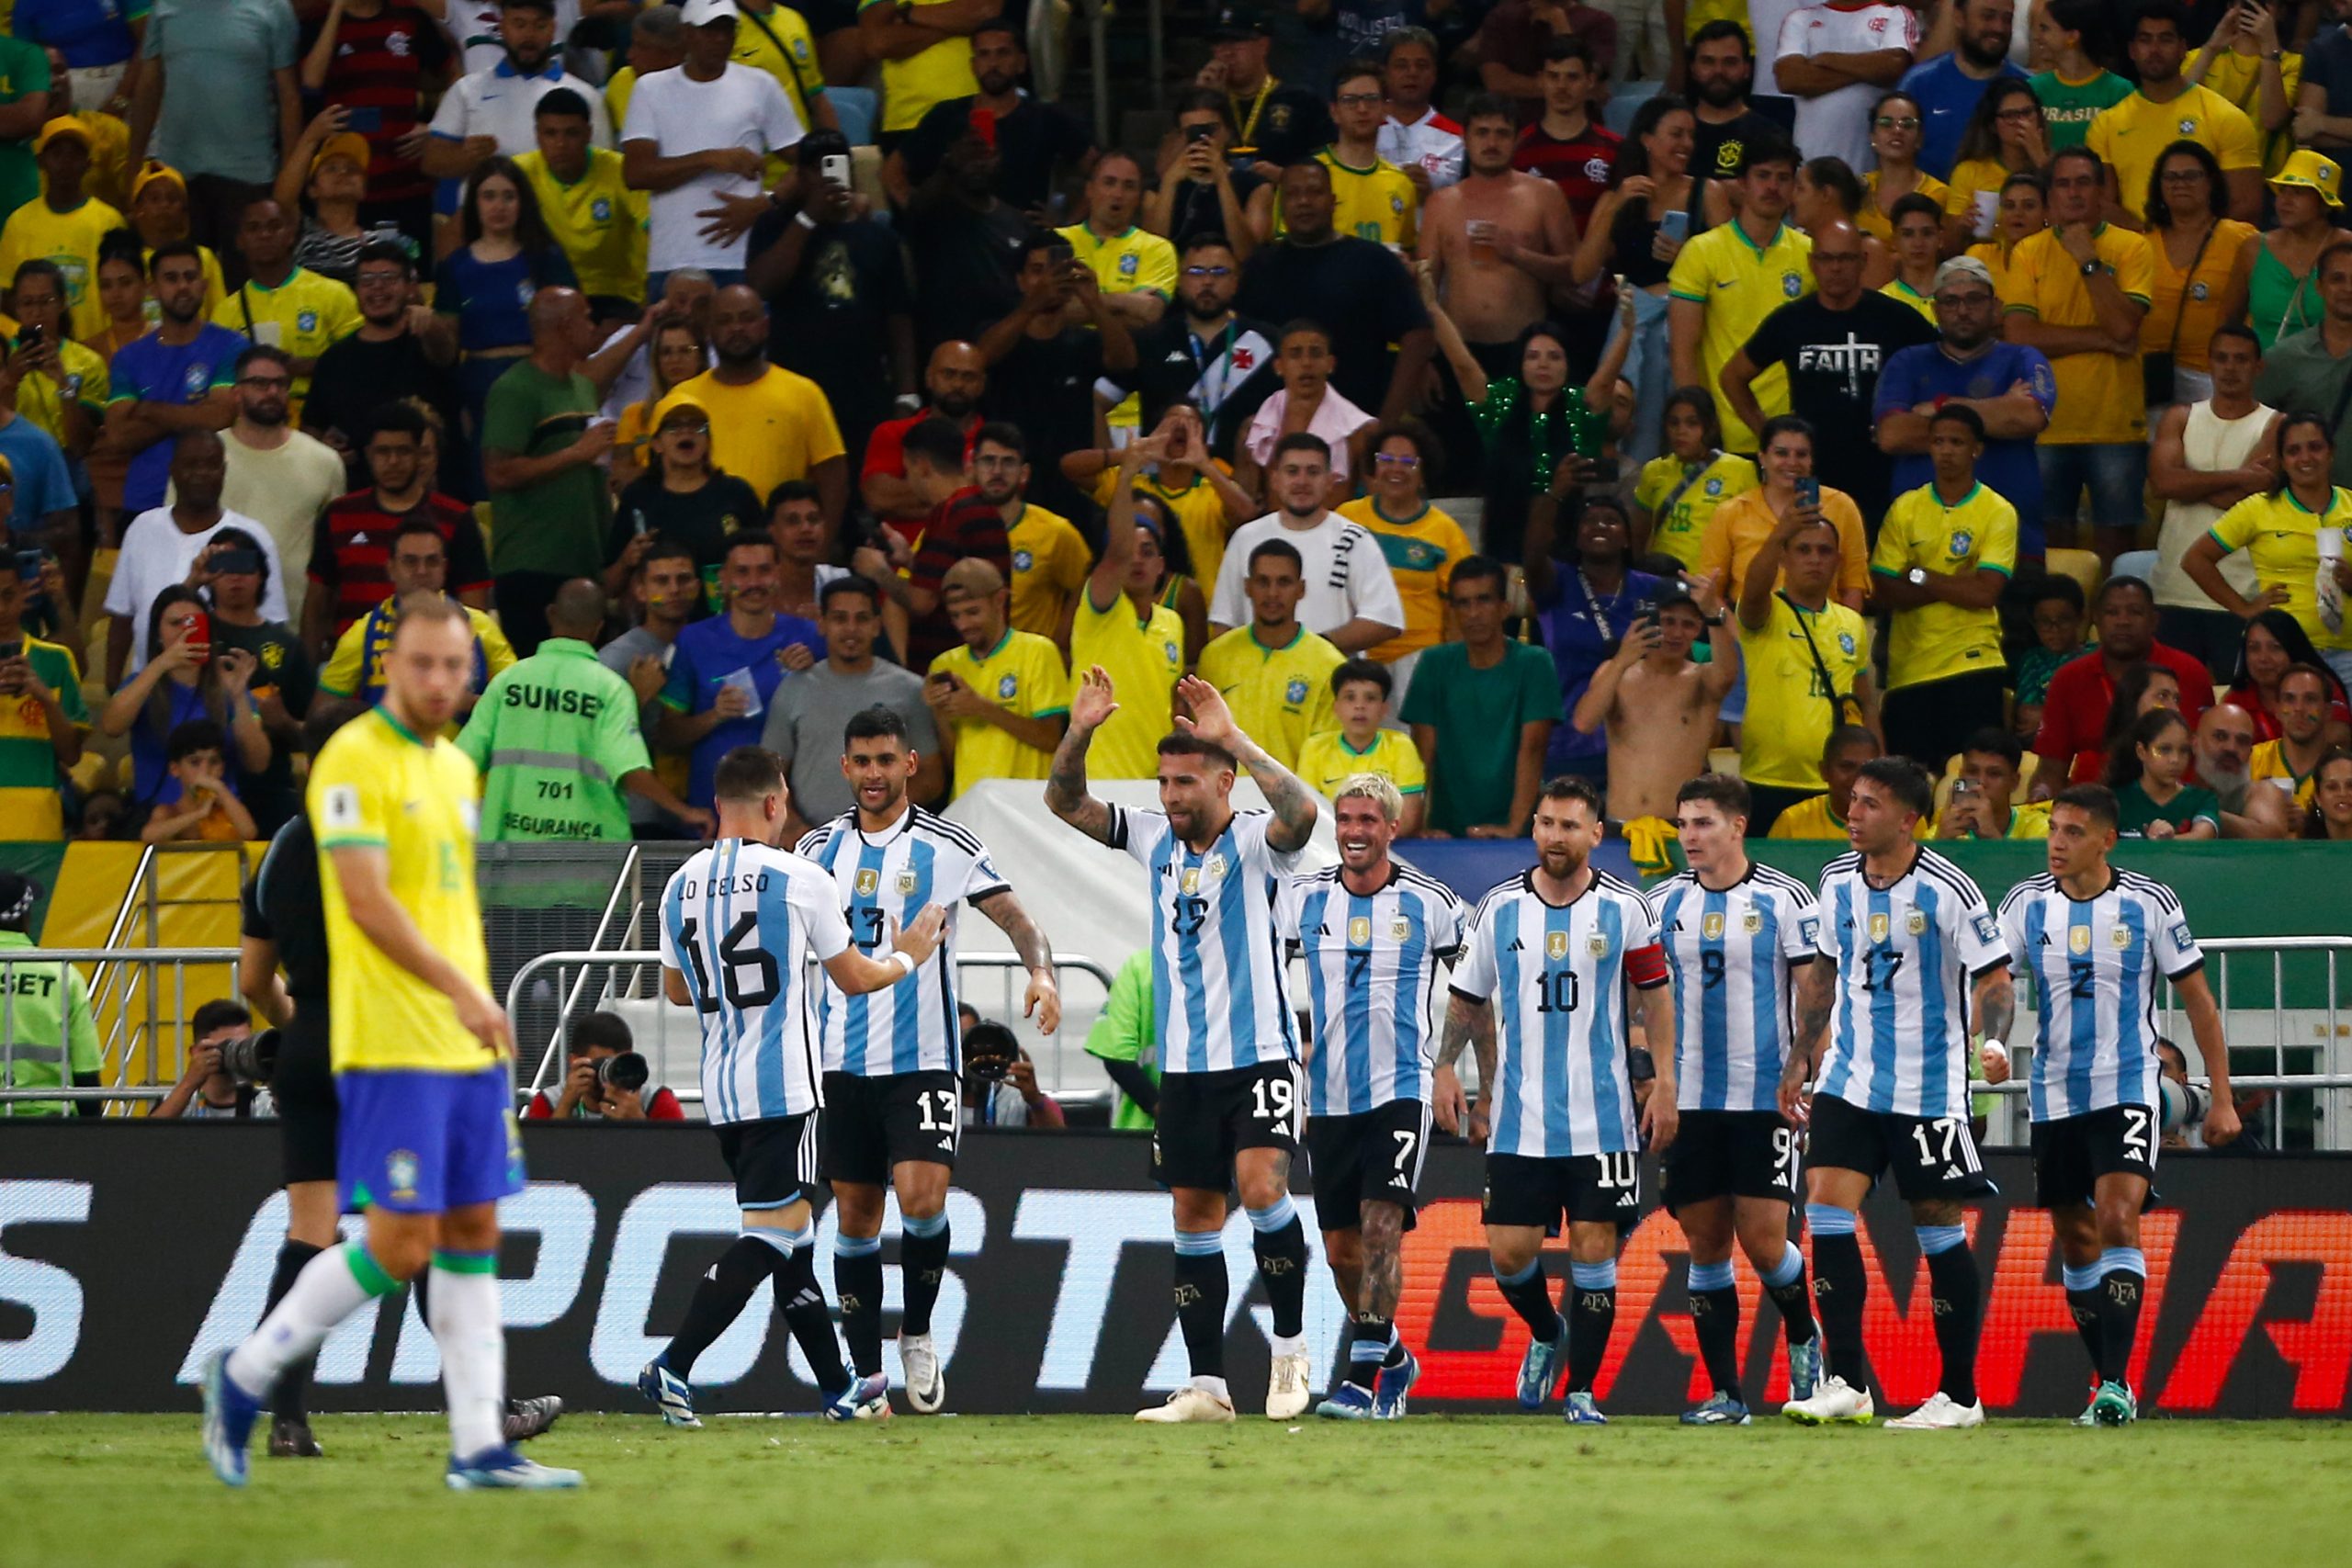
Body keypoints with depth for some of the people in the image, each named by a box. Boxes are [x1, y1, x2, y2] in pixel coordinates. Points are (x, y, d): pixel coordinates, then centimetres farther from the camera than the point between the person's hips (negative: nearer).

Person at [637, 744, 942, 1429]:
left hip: (720, 1090, 7)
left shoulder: (681, 887, 7)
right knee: (769, 1237, -8)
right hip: (783, 1087, -7)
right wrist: (907, 957, 21)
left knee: (790, 1237, 16)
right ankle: (671, 1367, -22)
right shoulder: (798, 878, -9)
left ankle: (839, 1389, 25)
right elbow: (854, 979, 1)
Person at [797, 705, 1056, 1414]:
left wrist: (1041, 971, -24)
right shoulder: (821, 849, 7)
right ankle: (866, 1375, 11)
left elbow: (1014, 917, -5)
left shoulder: (946, 845, -2)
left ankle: (917, 1333, 8)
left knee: (922, 1201, -17)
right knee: (856, 1215, 4)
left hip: (923, 1059, -3)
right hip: (842, 1062, 3)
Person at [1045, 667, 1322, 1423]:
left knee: (1261, 1188, -21)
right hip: (1183, 1065, 6)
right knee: (1194, 1216, 5)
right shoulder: (1153, 838, 8)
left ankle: (1290, 1346, -4)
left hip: (1259, 1055, -6)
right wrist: (1078, 734, -10)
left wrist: (1234, 741, -33)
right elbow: (1065, 803, 7)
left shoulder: (1254, 841, -8)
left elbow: (1302, 811, -29)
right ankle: (1206, 1384, 8)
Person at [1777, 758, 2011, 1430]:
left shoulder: (1946, 890, -12)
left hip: (1928, 1089, -5)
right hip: (1849, 1082, 5)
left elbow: (1994, 980, -11)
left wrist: (1993, 1041, -30)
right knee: (1826, 1208, -9)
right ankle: (1847, 1385, -6)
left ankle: (1960, 1395, 10)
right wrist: (1801, 1059, 18)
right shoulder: (1838, 882, 6)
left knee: (1939, 1231, 1)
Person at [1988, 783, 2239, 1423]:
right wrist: (1992, 1041, -29)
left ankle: (2116, 1385, -20)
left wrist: (2222, 1098, 2)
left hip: (2128, 1090, -3)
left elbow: (2197, 998, 3)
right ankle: (2111, 1382, 22)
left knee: (2118, 1222, -19)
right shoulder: (2026, 904, 0)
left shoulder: (2150, 904, -5)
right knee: (2076, 1242, 9)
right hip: (2054, 1098, 4)